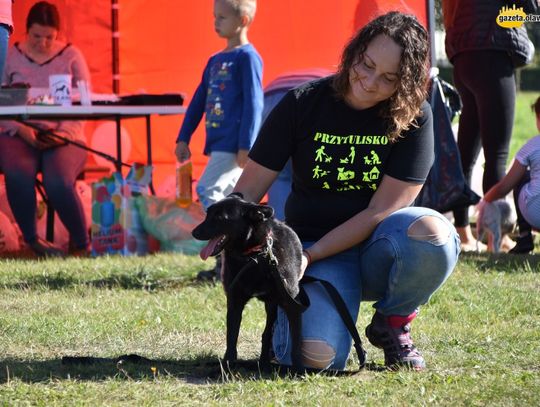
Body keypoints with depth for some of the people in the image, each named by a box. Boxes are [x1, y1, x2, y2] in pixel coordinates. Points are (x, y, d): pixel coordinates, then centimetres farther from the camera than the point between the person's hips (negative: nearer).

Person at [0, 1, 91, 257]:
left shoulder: (71, 57, 7)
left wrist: (63, 132, -16)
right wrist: (21, 129, -16)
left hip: (63, 137, -1)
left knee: (59, 182, -32)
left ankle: (81, 244, -9)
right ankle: (31, 239, -13)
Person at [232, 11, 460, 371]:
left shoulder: (414, 117, -9)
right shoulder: (304, 104, -6)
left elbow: (381, 212, -13)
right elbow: (250, 189, -6)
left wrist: (309, 256, -20)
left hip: (378, 250, 1)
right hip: (314, 249, -1)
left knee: (432, 232, -36)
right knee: (315, 356, -30)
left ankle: (392, 324, -4)